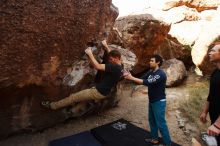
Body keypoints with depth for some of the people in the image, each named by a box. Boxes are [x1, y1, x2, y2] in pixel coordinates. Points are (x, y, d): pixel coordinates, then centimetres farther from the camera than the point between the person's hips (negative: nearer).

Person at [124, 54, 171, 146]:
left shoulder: (160, 74, -23)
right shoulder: (150, 72, 5)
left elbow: (147, 82, -33)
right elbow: (142, 79, 1)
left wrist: (131, 78, -33)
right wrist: (130, 77, -17)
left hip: (159, 102, -8)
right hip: (152, 101, 9)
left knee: (161, 123, 0)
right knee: (152, 120, 19)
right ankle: (155, 139, 35)